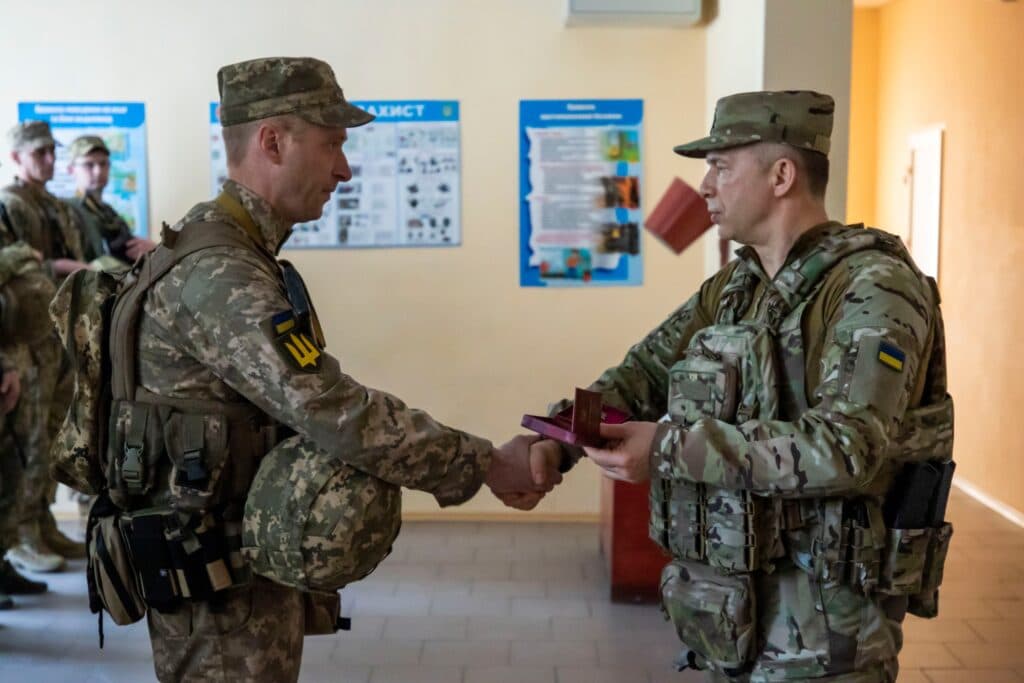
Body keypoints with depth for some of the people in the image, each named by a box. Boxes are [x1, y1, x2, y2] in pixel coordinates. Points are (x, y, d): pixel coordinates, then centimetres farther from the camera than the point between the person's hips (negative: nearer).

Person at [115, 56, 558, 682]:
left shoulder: (234, 253, 9)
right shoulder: (219, 273, -24)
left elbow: (307, 407, 10)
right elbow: (335, 412, -31)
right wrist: (487, 466, -25)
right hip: (219, 581, -10)